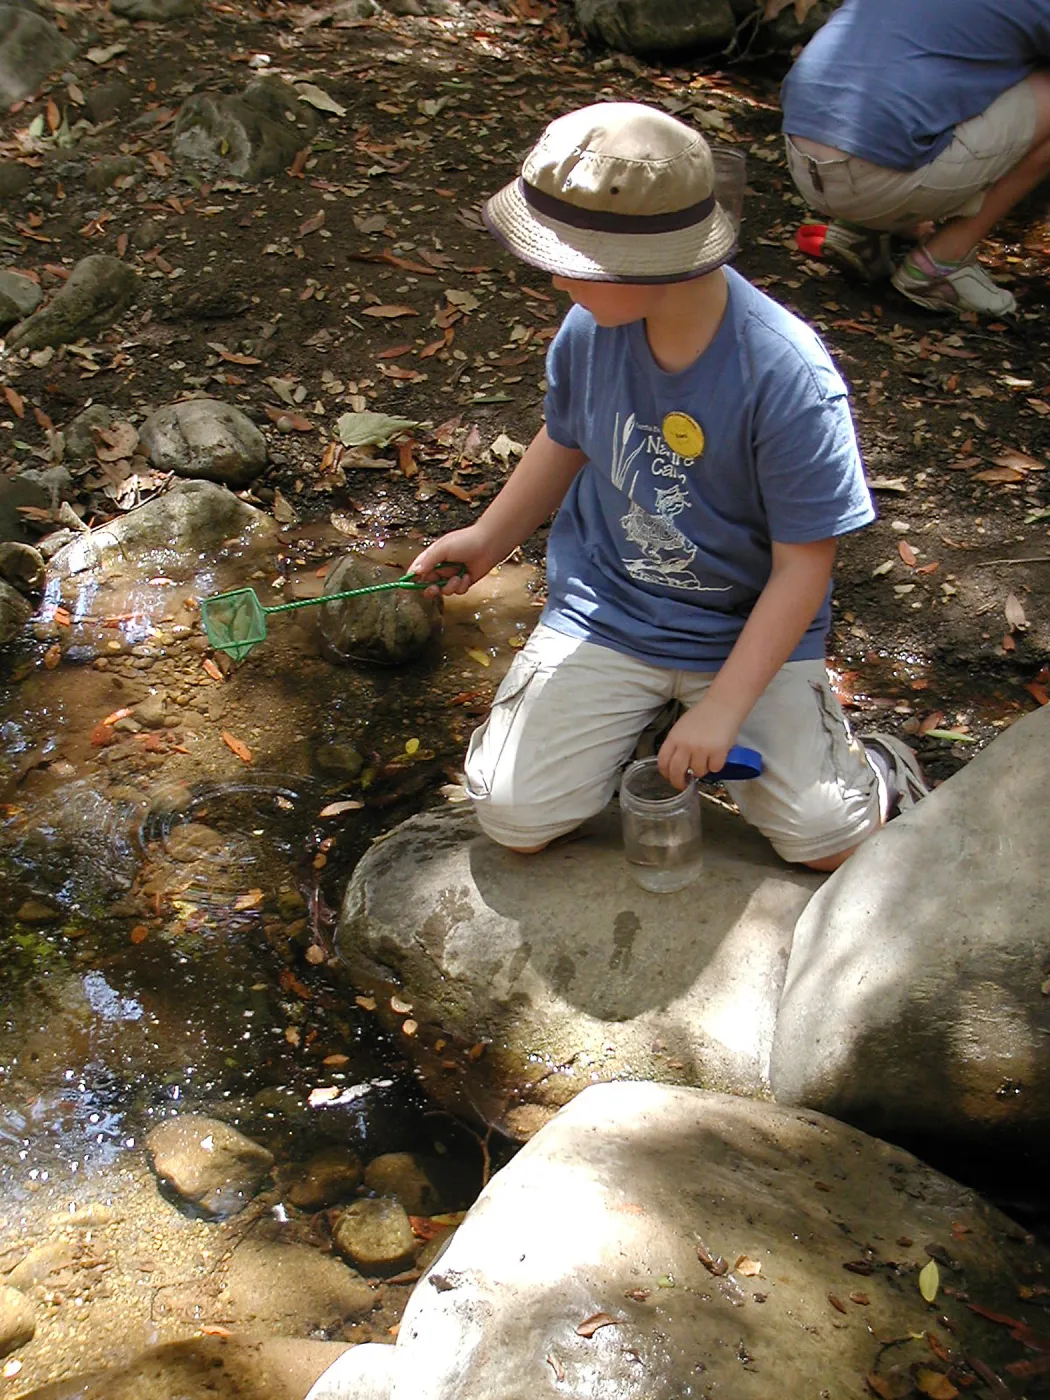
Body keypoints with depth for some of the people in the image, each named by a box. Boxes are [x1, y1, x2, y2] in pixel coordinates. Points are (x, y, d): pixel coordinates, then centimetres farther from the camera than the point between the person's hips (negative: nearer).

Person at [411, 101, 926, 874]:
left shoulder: (787, 378, -26)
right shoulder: (591, 325, -11)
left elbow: (803, 565, -18)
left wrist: (720, 709, -20)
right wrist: (488, 540, 14)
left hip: (750, 626, -3)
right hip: (605, 608, 3)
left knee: (826, 839, -13)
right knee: (515, 818, -10)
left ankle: (876, 768, 23)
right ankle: (623, 716, 20)